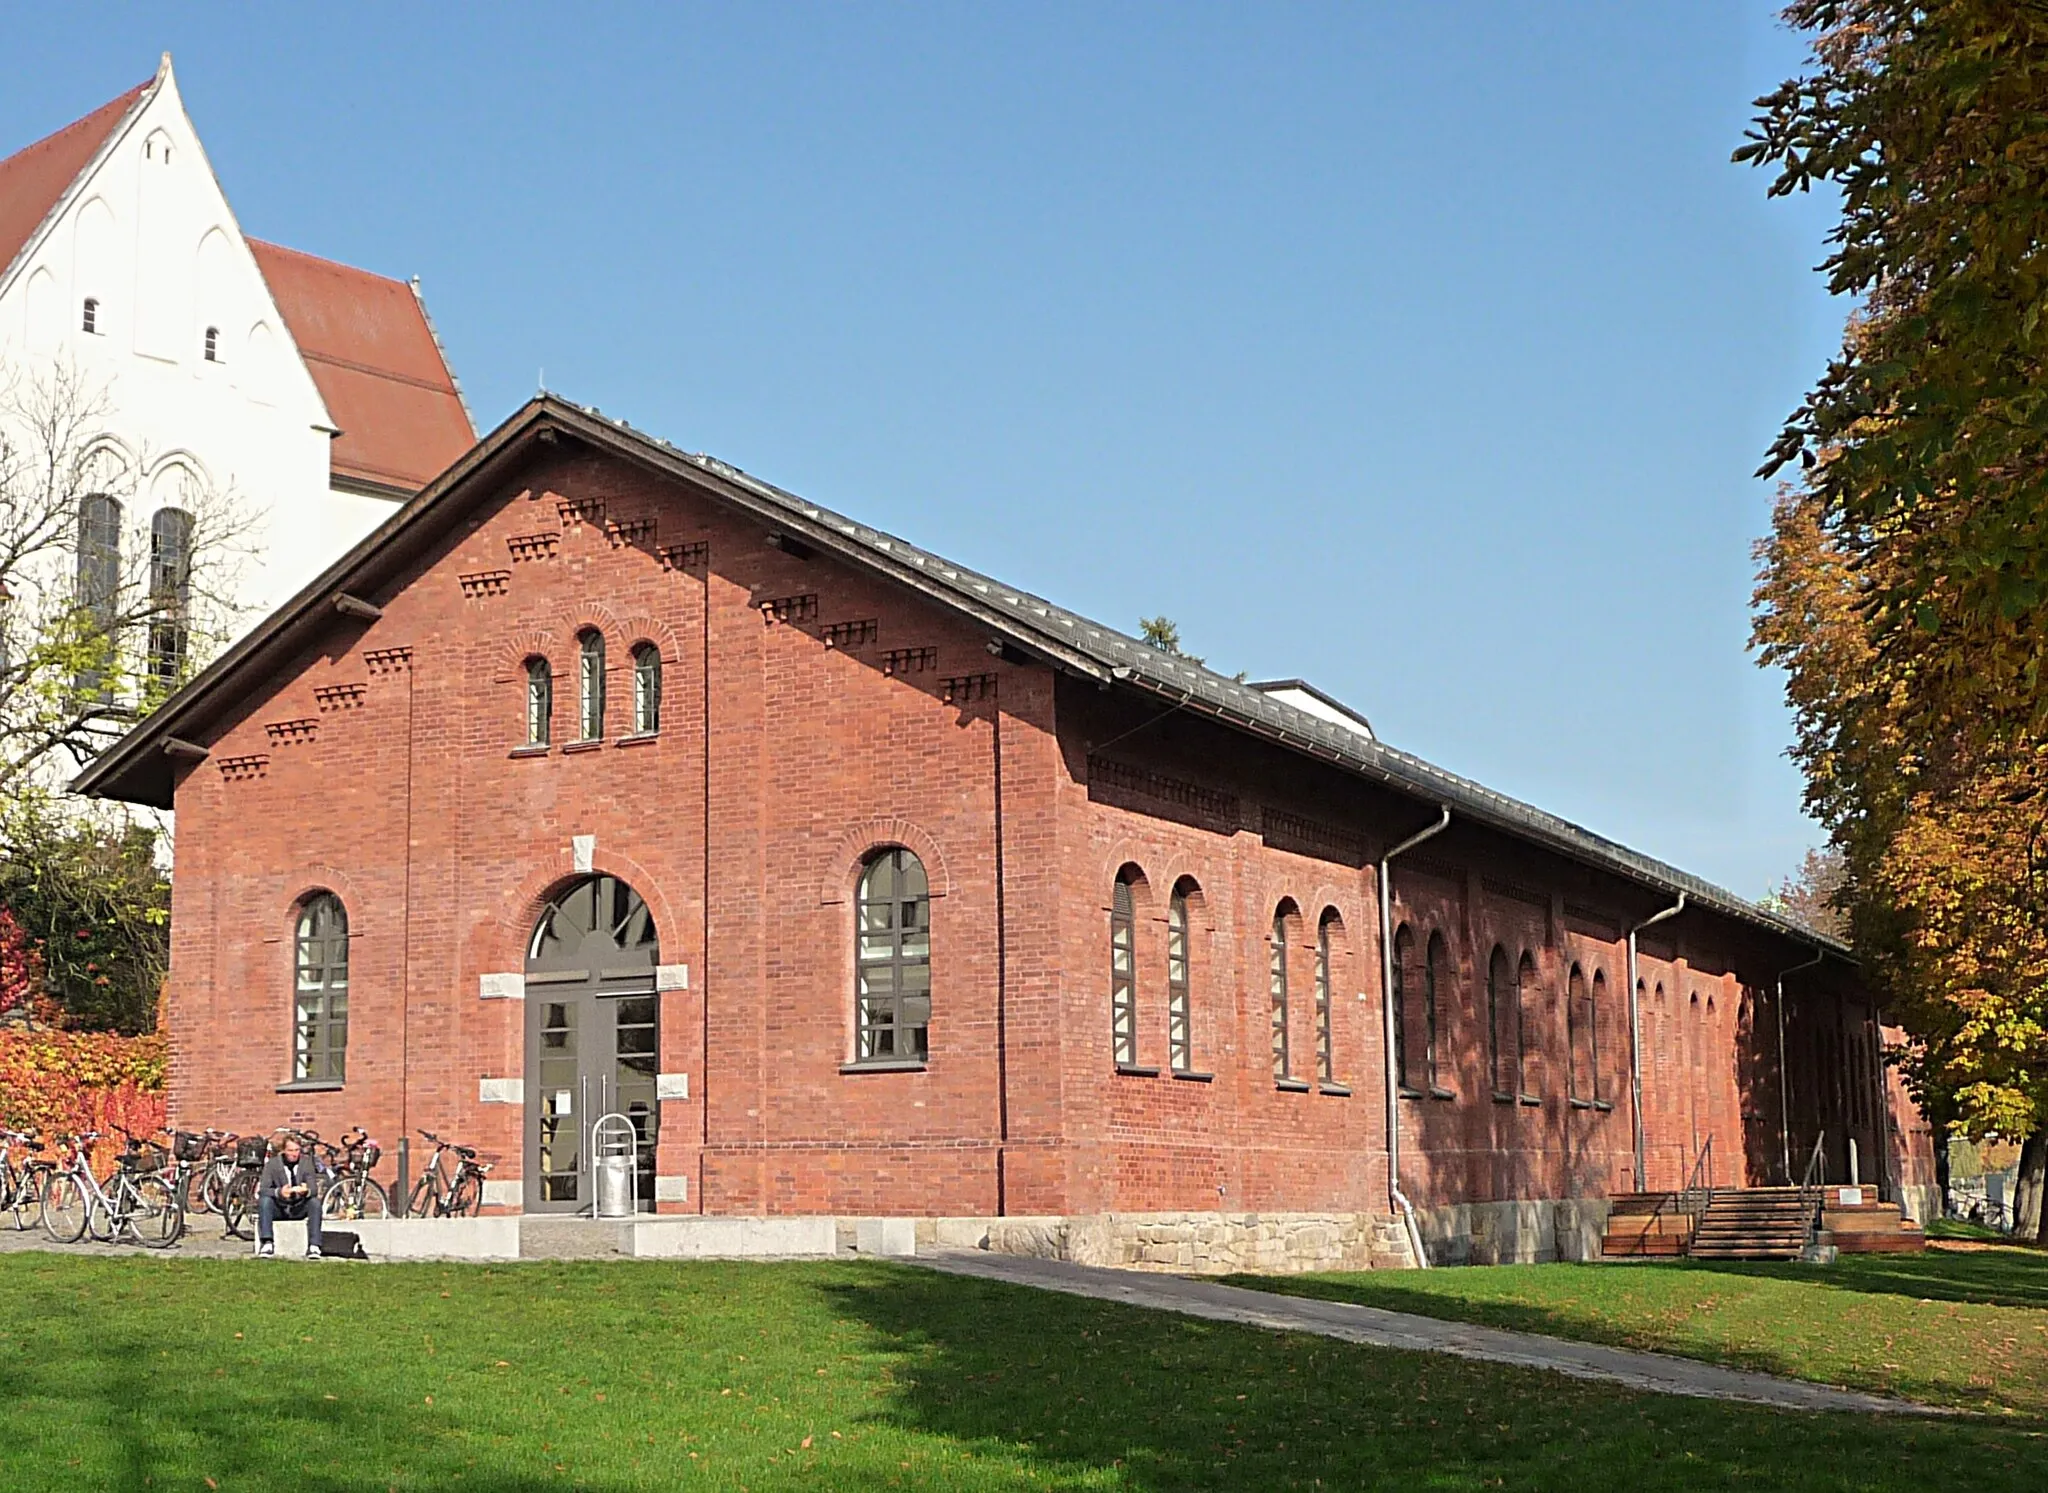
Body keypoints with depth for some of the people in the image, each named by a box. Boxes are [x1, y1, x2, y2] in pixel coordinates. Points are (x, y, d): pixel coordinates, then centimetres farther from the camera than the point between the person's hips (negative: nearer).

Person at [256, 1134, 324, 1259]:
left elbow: (314, 1188, -12)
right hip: (279, 1208, -1)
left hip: (299, 1209, 1)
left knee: (315, 1202, -29)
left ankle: (313, 1246, -32)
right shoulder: (272, 1164, -6)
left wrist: (306, 1191, -38)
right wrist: (278, 1192, -37)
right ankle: (267, 1243, -34)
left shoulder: (306, 1163, -3)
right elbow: (262, 1190, -16)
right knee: (264, 1200, -30)